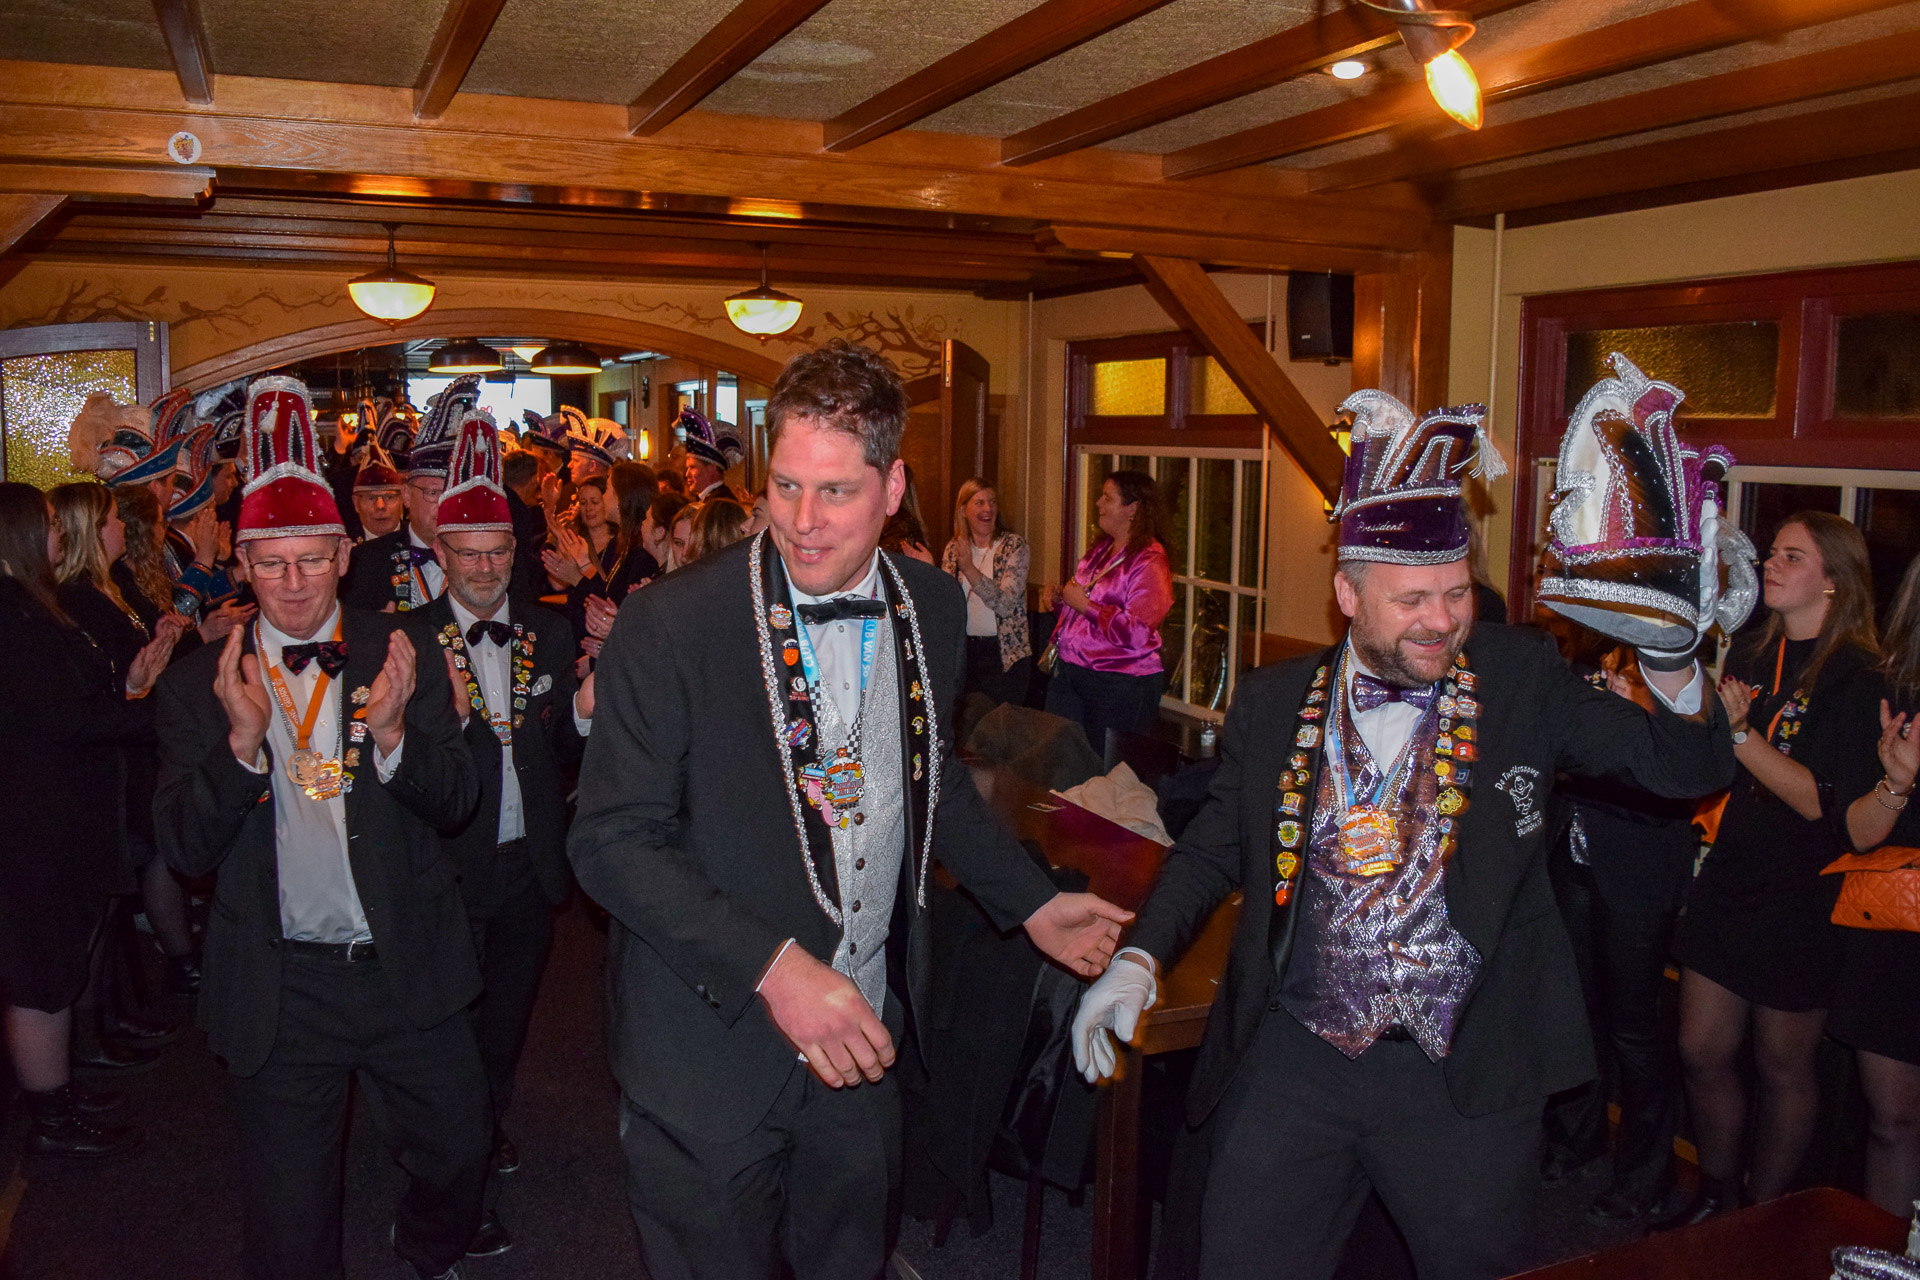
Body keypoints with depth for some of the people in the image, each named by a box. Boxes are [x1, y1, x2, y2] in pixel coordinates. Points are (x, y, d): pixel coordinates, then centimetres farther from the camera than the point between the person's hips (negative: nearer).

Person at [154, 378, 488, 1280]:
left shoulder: (400, 658, -3)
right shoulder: (199, 686, -4)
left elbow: (456, 802, -6)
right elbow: (186, 851, -9)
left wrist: (392, 733, -26)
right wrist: (242, 741, -26)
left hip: (409, 970, 1)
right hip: (279, 988, 0)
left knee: (459, 1148, 17)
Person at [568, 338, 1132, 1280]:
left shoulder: (932, 608, -1)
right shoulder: (671, 624, -17)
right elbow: (612, 840, -17)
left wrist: (1031, 902, 11)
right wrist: (773, 967, -25)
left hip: (864, 1040, 4)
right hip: (714, 1054, -4)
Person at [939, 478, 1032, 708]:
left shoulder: (1014, 545, -8)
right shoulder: (954, 548, 5)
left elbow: (1006, 604, -20)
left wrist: (970, 569, -29)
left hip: (1003, 653, -4)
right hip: (964, 651, 4)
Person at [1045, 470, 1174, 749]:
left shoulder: (1149, 562, -15)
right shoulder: (1099, 549, 12)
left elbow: (1135, 634, -25)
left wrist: (1085, 605, -18)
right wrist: (1059, 598, 7)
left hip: (1119, 686, -8)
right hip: (1068, 673, 8)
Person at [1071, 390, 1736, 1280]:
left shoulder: (1519, 680, -3)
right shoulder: (1272, 704, 0)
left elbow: (1689, 768, -7)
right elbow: (1214, 849, 9)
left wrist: (1672, 671, -27)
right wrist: (1140, 959, -4)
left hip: (1468, 1081, 0)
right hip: (1292, 1061, 1)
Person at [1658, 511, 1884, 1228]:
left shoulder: (1856, 678, -12)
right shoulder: (1750, 657, 8)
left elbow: (1825, 802, -21)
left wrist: (1739, 732, -24)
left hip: (1800, 900, -6)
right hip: (1728, 885, 6)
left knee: (1782, 1066, 10)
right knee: (1702, 1052, 10)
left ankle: (1762, 1218, 29)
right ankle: (1717, 1195, 31)